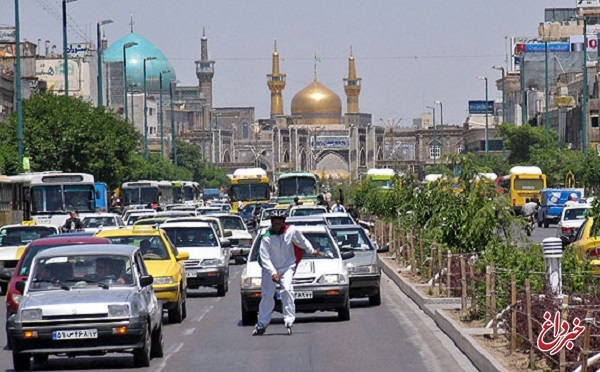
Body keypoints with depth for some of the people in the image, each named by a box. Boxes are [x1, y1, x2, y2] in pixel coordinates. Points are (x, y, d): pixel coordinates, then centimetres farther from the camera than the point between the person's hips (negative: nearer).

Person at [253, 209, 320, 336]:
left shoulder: (291, 231, -9)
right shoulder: (267, 237, -14)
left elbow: (302, 240, 13)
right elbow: (264, 257, -16)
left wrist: (311, 250, 26)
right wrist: (273, 273, -24)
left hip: (287, 267, 0)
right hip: (270, 269, 0)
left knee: (287, 290, -21)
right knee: (267, 295, 1)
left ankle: (289, 321, -22)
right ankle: (262, 324, 14)